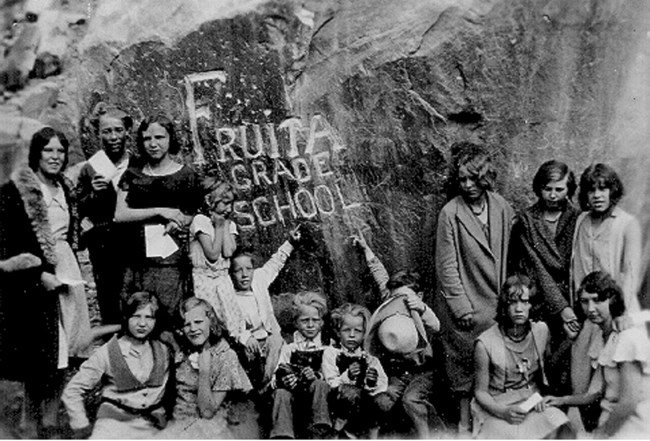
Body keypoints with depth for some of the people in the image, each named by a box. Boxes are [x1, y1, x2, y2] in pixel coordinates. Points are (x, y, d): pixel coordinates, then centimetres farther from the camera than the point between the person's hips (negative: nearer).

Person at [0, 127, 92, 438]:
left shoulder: (64, 189, 15)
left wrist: (69, 270, 14)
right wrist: (39, 274, -16)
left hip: (65, 273, 6)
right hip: (33, 280, -6)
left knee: (61, 355, 5)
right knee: (41, 357, -3)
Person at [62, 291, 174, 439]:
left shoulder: (163, 352, 9)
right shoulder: (106, 353, 1)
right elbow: (72, 392, 3)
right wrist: (83, 430, 0)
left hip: (152, 427, 2)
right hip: (113, 422, -2)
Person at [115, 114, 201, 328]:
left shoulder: (185, 175, 4)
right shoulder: (132, 174, 11)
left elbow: (189, 219, 6)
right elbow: (120, 215, 1)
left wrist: (175, 222, -15)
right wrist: (160, 211, -8)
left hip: (171, 264, -2)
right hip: (136, 264, 3)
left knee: (170, 327, -6)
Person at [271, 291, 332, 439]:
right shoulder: (289, 348, 17)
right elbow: (277, 376, 8)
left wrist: (316, 376, -21)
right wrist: (282, 379, -17)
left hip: (314, 395, -1)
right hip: (292, 390, 1)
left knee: (320, 386, -32)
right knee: (281, 394, -31)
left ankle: (319, 432, -34)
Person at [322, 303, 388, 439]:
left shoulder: (370, 359, 12)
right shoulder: (331, 353, 7)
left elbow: (383, 390, 4)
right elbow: (330, 384, -3)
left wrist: (373, 384, -15)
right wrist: (347, 377, -18)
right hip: (339, 406, -2)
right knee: (351, 392, -24)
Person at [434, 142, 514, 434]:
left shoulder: (502, 208, 1)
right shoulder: (450, 213, -12)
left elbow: (508, 255, 8)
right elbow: (447, 266, -11)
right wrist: (462, 307, -12)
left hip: (496, 301, 4)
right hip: (464, 303, -4)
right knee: (463, 361, 8)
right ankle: (465, 420, 24)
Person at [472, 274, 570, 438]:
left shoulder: (541, 330, 0)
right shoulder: (485, 344, -13)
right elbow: (480, 391, -3)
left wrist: (539, 394, -1)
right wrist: (503, 412, -21)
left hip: (533, 404, 4)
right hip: (496, 407, -4)